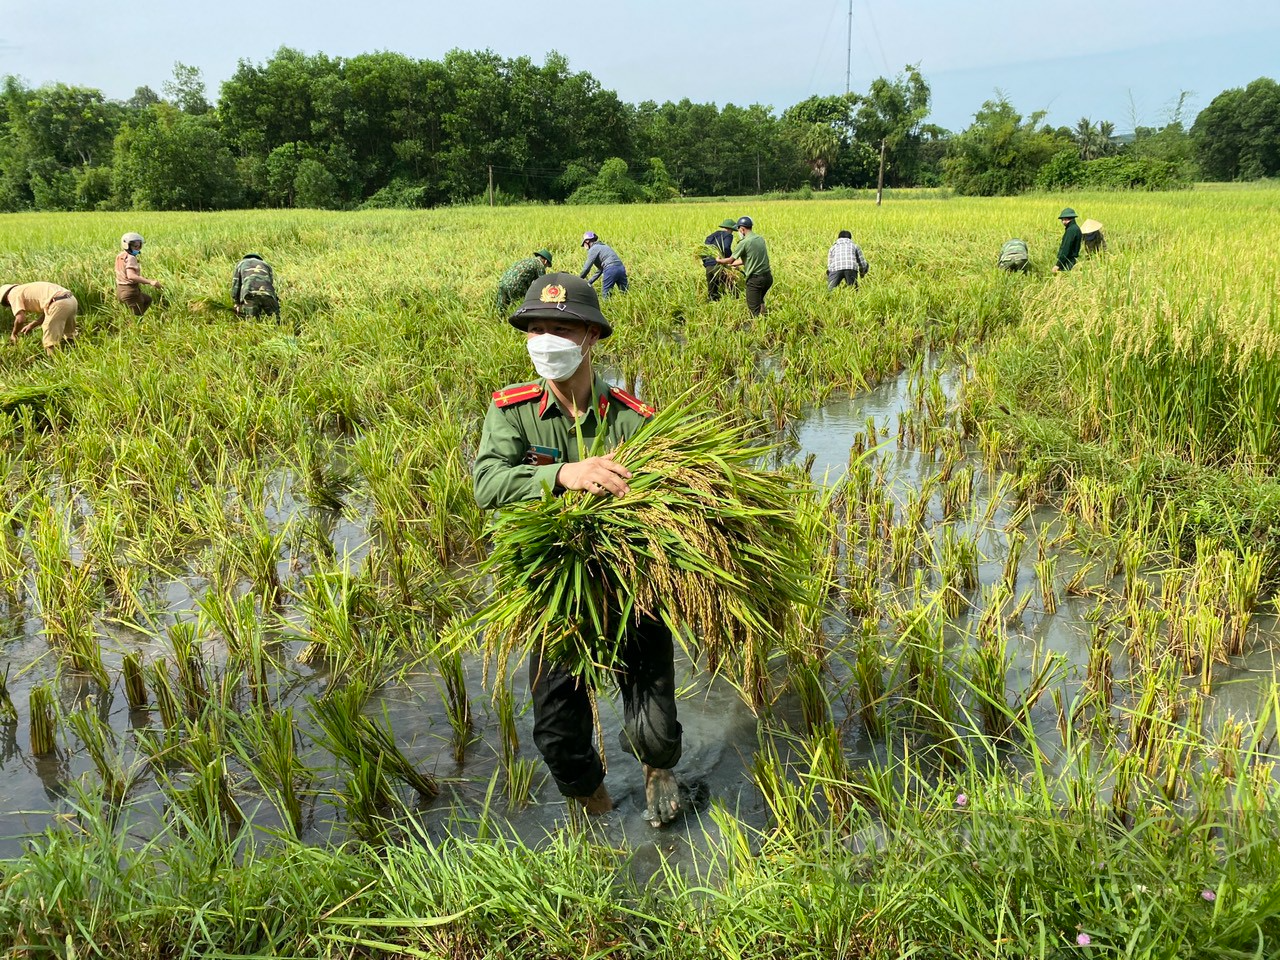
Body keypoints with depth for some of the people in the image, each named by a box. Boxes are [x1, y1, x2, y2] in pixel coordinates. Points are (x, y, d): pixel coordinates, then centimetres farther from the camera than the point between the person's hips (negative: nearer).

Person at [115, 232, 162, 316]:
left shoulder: (119, 256, 10)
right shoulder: (130, 258, -18)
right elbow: (131, 276, -33)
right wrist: (150, 282, -39)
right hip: (130, 291, -9)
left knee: (148, 300, 28)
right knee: (138, 316, 1)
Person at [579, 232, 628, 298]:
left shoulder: (593, 249, 5)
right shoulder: (603, 246, 31)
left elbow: (586, 268, 0)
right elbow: (600, 269, 32)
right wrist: (589, 282, 32)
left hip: (610, 269, -8)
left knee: (605, 295, -1)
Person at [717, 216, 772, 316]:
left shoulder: (744, 242, -12)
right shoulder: (760, 238, 11)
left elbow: (731, 260, -5)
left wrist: (719, 260, 16)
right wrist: (731, 264, 25)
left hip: (755, 279, -8)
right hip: (768, 277, 8)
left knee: (754, 309, -2)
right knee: (759, 301, 27)